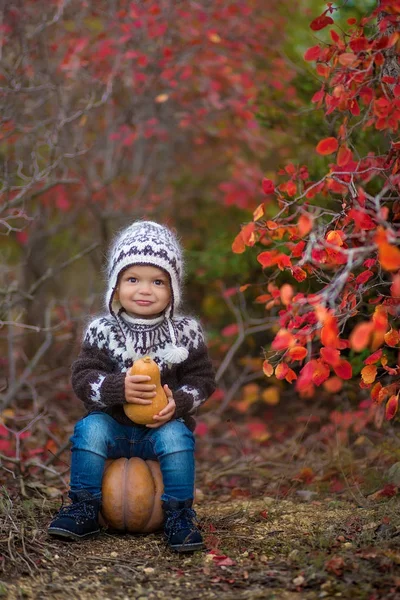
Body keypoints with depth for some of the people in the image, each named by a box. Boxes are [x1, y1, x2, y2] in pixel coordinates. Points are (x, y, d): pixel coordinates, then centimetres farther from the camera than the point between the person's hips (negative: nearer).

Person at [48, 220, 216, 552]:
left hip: (164, 424, 0)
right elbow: (83, 378, -9)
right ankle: (84, 510, -13)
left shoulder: (185, 332, -3)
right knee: (90, 429, -26)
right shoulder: (102, 331, -4)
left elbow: (202, 379, 0)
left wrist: (178, 402, -20)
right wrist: (118, 388, -28)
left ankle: (179, 515, -15)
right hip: (113, 423, 1)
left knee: (176, 438, -30)